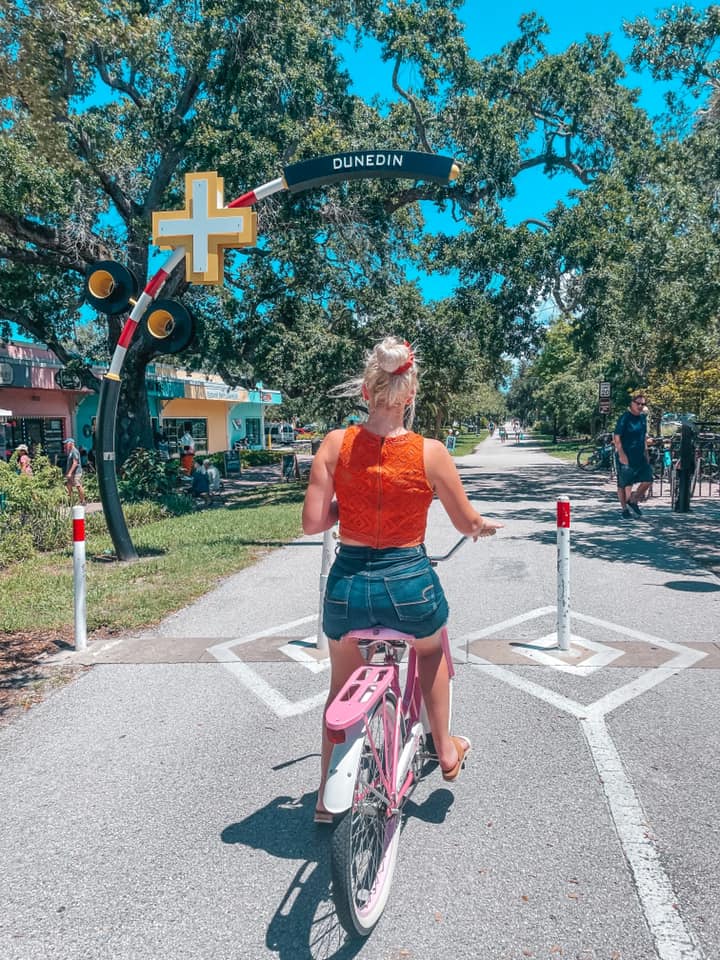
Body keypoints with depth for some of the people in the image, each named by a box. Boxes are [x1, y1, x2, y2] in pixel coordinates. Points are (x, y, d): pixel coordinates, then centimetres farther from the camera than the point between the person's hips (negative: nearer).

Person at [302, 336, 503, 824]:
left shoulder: (336, 444, -9)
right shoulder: (429, 452, -12)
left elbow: (312, 522, -9)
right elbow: (467, 523, -1)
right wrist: (487, 525, 23)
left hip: (348, 583, 2)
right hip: (409, 582, -1)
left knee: (342, 686, 27)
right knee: (432, 651, 35)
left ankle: (328, 797, 37)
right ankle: (447, 749, 46)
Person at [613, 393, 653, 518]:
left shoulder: (643, 418, 12)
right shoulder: (624, 418, -10)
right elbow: (616, 438, -14)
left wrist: (646, 453, 17)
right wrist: (621, 454, -21)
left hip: (640, 456, 7)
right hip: (626, 457, -7)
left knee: (648, 479, 1)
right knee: (623, 484, 2)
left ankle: (633, 502, 19)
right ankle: (624, 509, 15)